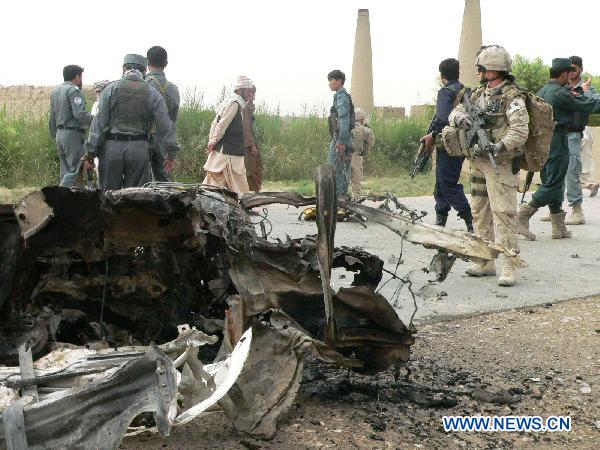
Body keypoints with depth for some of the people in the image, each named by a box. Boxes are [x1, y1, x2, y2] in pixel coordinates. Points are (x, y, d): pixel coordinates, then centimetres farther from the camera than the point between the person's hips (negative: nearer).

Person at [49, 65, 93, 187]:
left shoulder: (55, 91, 18)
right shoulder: (74, 91, -10)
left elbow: (52, 118, 21)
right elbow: (80, 114, -21)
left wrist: (54, 136, 27)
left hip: (60, 134, 9)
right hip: (73, 134, -9)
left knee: (65, 169, 13)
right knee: (75, 169, -9)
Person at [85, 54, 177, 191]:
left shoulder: (111, 89, 1)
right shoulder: (153, 93, 4)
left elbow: (100, 122, -2)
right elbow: (165, 126, 2)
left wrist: (91, 151, 0)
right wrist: (172, 150, 11)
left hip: (112, 148, 0)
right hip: (139, 149, 0)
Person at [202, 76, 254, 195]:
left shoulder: (227, 102, 17)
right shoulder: (234, 103, -14)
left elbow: (215, 123, 17)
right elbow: (222, 124, -18)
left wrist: (212, 140, 9)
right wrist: (214, 141, -10)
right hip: (229, 152, -10)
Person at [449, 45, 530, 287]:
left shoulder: (513, 97, -10)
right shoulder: (479, 94, 14)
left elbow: (520, 131, -19)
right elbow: (455, 113, 15)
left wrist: (497, 147, -30)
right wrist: (460, 117, -9)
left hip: (501, 164, -8)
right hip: (478, 163, 8)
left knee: (503, 214, -11)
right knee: (480, 213, 13)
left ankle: (508, 267, -10)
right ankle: (485, 262, 22)